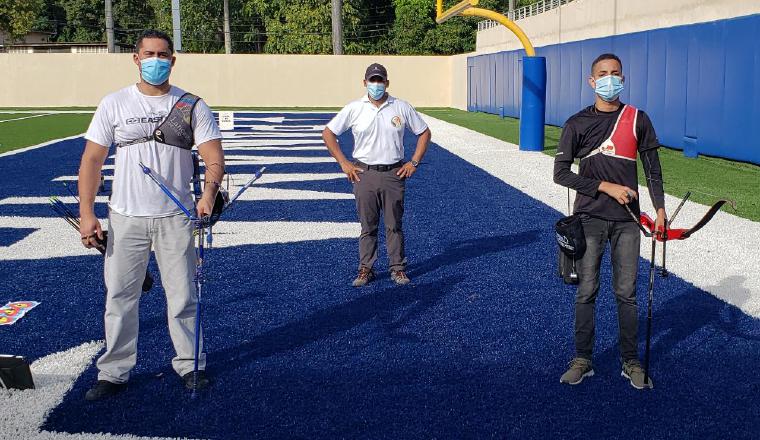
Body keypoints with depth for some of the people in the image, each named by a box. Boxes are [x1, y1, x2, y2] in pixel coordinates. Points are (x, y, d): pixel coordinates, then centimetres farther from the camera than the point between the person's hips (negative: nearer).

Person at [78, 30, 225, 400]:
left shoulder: (192, 106, 2)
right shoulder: (114, 104, 4)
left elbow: (213, 157, -5)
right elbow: (92, 160, 3)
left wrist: (209, 192, -24)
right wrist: (86, 213, -4)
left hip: (175, 217, -1)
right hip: (125, 217, 1)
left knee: (183, 295, 5)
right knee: (119, 296, 6)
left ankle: (190, 364, 22)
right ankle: (114, 372, 20)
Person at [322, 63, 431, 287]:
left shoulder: (402, 108, 2)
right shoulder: (354, 109, 1)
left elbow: (424, 132, 10)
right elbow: (328, 133, 4)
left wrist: (414, 163, 3)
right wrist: (344, 163, -1)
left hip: (394, 174, 0)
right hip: (364, 174, 0)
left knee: (394, 225, 6)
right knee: (367, 226, 6)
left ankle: (398, 268, 15)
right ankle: (365, 269, 15)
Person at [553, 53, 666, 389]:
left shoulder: (637, 119, 4)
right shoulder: (577, 124, 0)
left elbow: (652, 168, 10)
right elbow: (561, 173, -4)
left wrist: (660, 209, 2)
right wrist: (606, 187, -11)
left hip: (626, 220, 1)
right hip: (589, 218, -1)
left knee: (626, 293, 6)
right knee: (586, 292, 3)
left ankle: (631, 362, 18)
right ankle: (583, 360, 16)